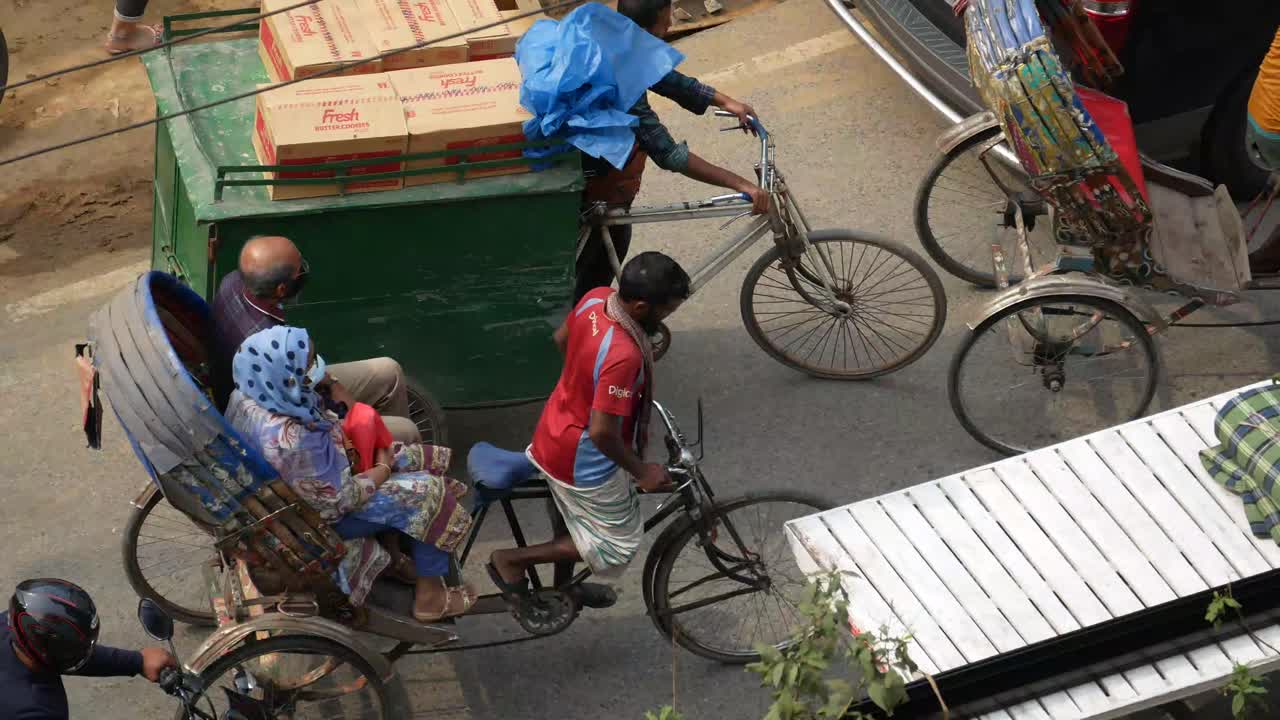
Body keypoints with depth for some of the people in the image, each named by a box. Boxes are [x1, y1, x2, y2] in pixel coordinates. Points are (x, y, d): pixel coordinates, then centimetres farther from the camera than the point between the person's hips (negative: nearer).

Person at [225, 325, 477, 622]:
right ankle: (430, 596, 15)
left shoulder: (250, 394, -16)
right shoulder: (290, 441, -41)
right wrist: (382, 469, -11)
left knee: (415, 459, 14)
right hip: (319, 517, -8)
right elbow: (338, 500, -26)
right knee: (429, 494, -2)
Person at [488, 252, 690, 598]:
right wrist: (641, 471, -19)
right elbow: (601, 432, -35)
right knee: (618, 547, 11)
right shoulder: (623, 355, -40)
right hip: (582, 462, -9)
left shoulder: (597, 297, -14)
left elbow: (561, 338, 7)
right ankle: (511, 560, 15)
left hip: (556, 431, 9)